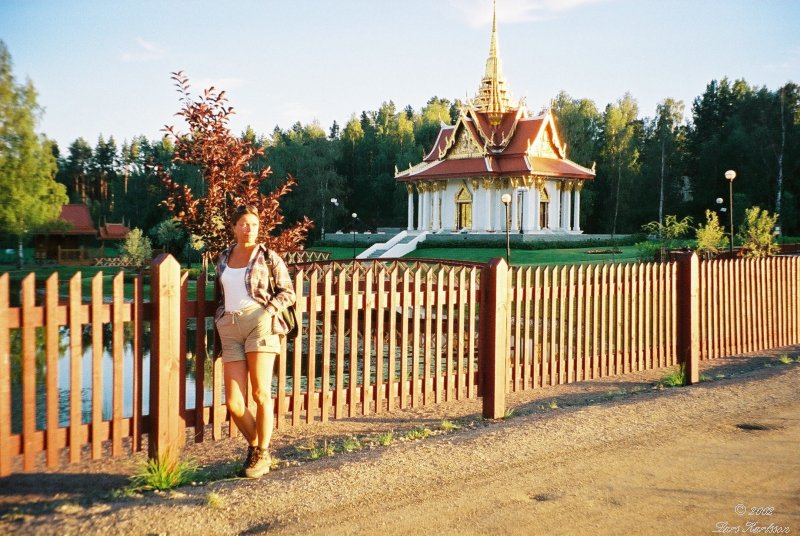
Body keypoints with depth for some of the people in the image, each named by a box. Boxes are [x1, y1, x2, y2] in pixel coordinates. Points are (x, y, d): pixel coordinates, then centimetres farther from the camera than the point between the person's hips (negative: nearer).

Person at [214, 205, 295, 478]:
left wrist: (270, 308, -11)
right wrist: (221, 315, 17)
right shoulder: (223, 258, 19)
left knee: (261, 393, -5)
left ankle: (262, 455, 10)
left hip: (260, 322, -4)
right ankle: (254, 445, 23)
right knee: (233, 402, -3)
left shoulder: (268, 256, 6)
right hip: (230, 329, 4)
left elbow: (288, 292, 6)